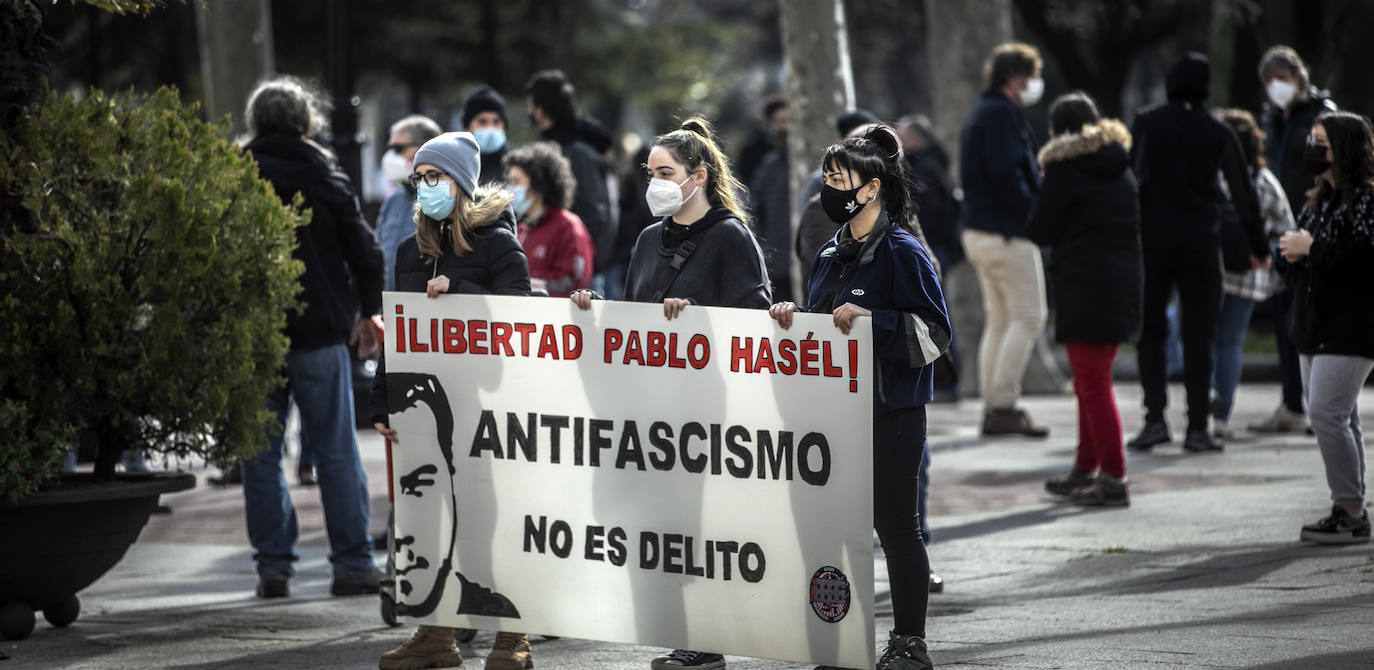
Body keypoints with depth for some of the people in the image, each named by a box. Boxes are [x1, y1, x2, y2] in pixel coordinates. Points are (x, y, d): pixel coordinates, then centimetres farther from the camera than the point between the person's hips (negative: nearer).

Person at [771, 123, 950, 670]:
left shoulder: (903, 253, -10)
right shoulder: (832, 253, 14)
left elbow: (934, 333, -14)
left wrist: (870, 318, -23)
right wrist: (792, 316, 4)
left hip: (892, 414, -7)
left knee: (893, 523, -2)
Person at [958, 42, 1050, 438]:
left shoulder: (980, 114, 18)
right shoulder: (1002, 115, -13)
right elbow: (1006, 172, -24)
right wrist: (1035, 209, -14)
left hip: (978, 229, 10)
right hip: (1006, 233, -10)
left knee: (999, 319, 12)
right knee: (1028, 316, -8)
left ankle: (993, 406, 11)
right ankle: (1004, 404, -12)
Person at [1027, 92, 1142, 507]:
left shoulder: (1064, 169, -9)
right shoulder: (1121, 168, 12)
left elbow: (1040, 232, -7)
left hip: (1084, 286, -8)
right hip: (1123, 281, 8)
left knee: (1093, 383, -5)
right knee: (1092, 381, 19)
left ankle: (1114, 479, -8)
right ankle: (1086, 471, 26)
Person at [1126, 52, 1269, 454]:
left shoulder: (1147, 124, -1)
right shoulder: (1218, 134, 4)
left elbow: (1130, 178, -6)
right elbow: (1243, 195, 8)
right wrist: (1258, 246, 18)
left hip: (1153, 240, -1)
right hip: (1201, 241, 1)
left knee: (1150, 331, 8)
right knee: (1198, 336, 4)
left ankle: (1155, 417, -5)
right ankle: (1197, 427, 1)